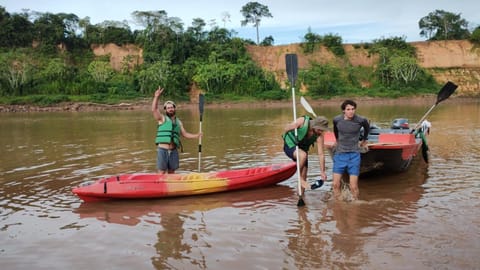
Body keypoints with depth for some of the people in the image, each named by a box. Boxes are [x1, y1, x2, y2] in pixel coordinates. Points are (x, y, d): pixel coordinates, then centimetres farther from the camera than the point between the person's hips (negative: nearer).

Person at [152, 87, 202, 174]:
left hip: (173, 151, 5)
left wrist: (196, 136, 5)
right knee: (162, 172, -4)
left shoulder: (178, 122, 16)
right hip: (162, 150, -4)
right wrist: (156, 97, -26)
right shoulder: (162, 118, 2)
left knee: (171, 172, 11)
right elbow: (154, 109, -14)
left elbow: (184, 134, 18)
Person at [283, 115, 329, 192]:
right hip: (290, 146, -5)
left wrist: (322, 172, -18)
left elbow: (321, 154, -17)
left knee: (304, 176, 2)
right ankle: (300, 179, -22)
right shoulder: (302, 121, -27)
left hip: (302, 149, 5)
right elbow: (286, 128, -15)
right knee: (303, 155, -37)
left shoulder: (319, 136, -17)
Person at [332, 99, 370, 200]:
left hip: (354, 155, -2)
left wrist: (364, 140, 29)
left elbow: (367, 128, 16)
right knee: (335, 184, -1)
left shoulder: (361, 120, -9)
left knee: (353, 186, -6)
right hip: (340, 154, 2)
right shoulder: (336, 119, -5)